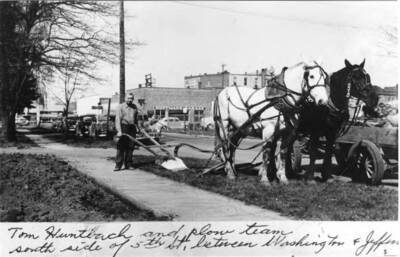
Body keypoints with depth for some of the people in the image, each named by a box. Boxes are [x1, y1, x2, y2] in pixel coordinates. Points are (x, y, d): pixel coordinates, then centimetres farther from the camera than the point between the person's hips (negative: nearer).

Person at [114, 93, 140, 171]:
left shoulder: (135, 107, 12)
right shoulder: (121, 107, -4)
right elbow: (118, 119, -11)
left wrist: (136, 127, 11)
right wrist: (119, 131, -20)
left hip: (132, 128, 4)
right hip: (123, 127, -4)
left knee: (130, 147, 4)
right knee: (121, 147, -6)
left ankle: (128, 164, 11)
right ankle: (118, 165, -4)